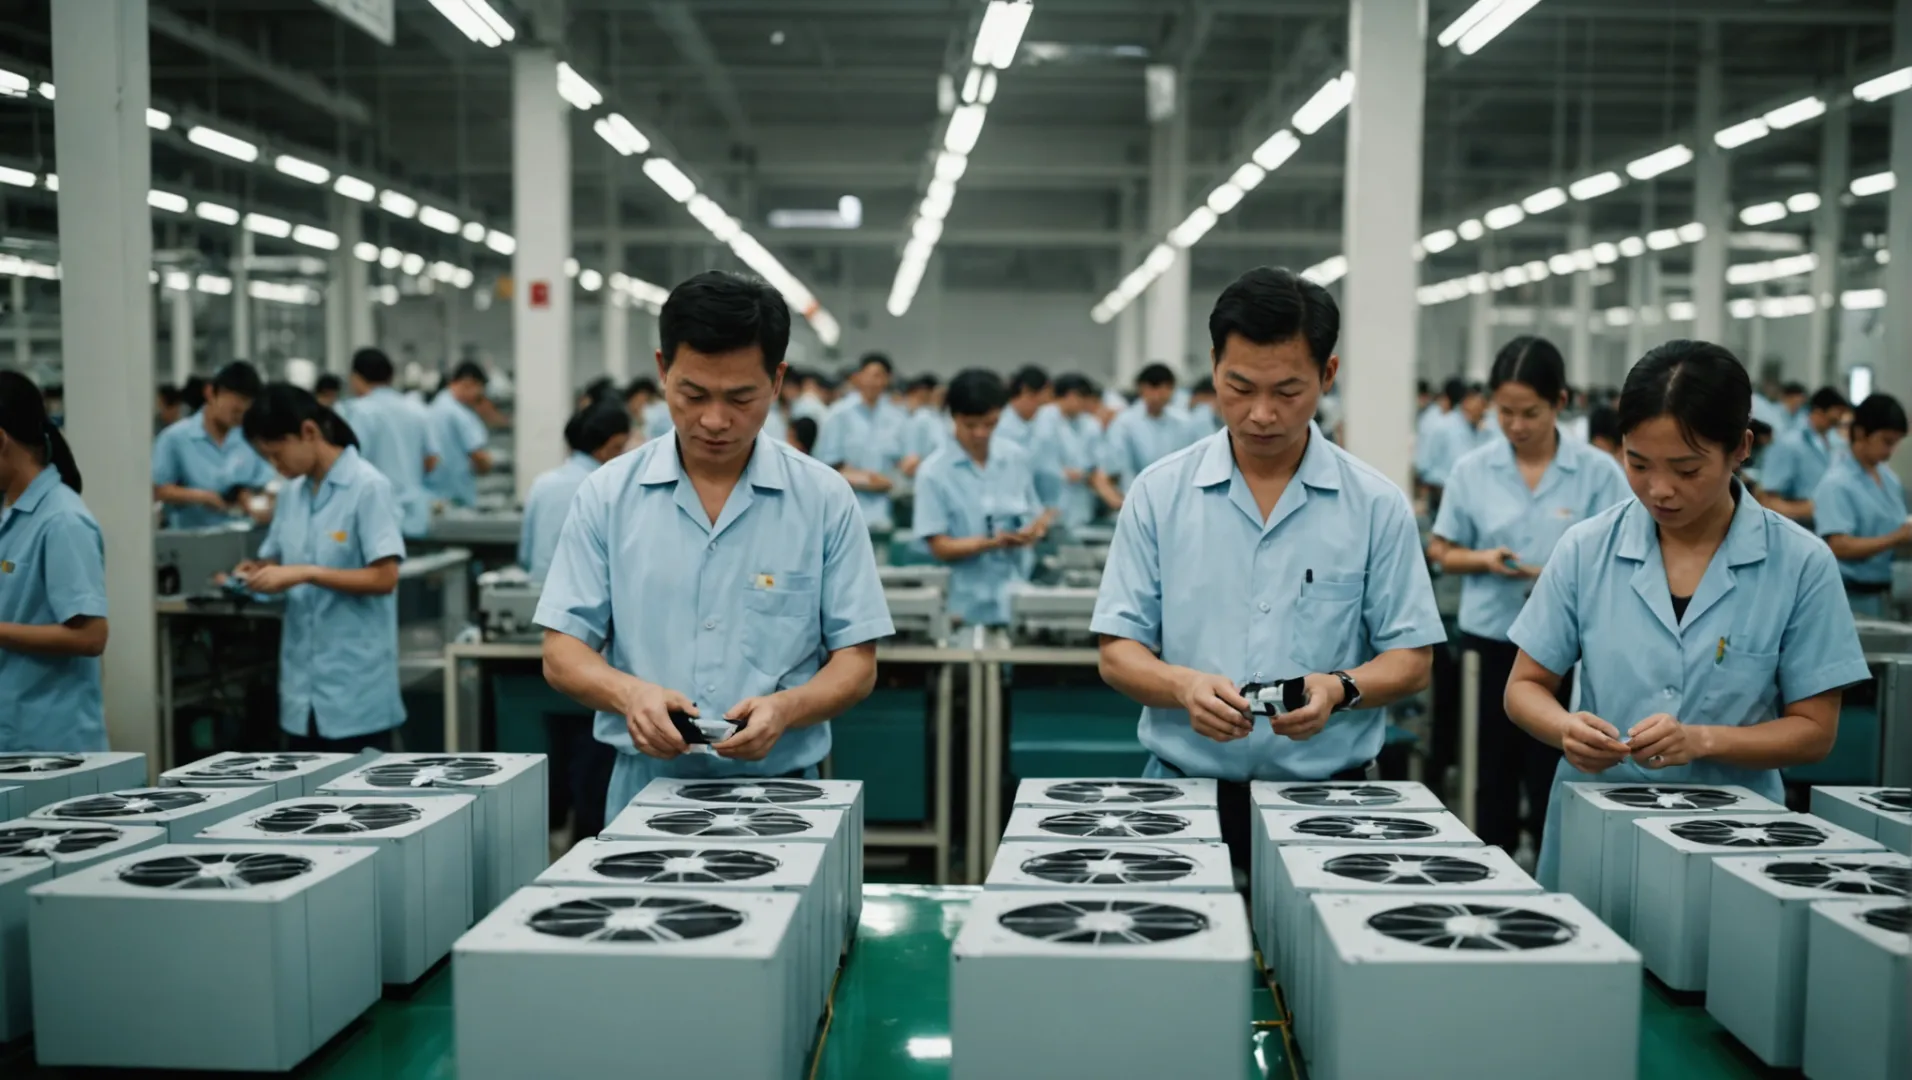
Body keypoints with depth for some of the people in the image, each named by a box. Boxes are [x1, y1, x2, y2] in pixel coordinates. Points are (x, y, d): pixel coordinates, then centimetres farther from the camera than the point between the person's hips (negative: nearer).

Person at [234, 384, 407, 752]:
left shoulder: (369, 488, -10)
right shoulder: (292, 493, 10)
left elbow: (384, 577, -16)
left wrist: (306, 573, -20)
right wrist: (260, 571, -2)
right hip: (302, 681, 7)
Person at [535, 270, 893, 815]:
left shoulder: (824, 499, 2)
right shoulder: (609, 494, 5)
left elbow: (856, 661, 4)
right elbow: (562, 652, 6)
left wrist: (784, 708, -16)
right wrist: (630, 693, -15)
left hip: (779, 788, 0)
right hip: (645, 786, 1)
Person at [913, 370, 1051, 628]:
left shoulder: (1019, 459, 4)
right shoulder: (934, 472, -6)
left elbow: (1037, 517, 11)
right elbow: (940, 547, -7)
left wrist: (1036, 528, -12)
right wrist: (990, 543, -22)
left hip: (1020, 601, 3)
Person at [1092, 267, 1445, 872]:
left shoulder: (1377, 505, 5)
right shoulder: (1159, 493, 5)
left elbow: (1411, 659, 7)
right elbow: (1118, 652, 4)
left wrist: (1340, 688, -14)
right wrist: (1183, 686, -16)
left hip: (1325, 797, 0)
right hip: (1186, 790, 0)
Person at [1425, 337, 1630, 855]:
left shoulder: (1598, 472, -4)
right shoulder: (1472, 470, 1)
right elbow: (1442, 552, 7)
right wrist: (1485, 560, -13)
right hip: (1493, 641, 2)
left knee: (1555, 786, 2)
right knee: (1496, 781, 11)